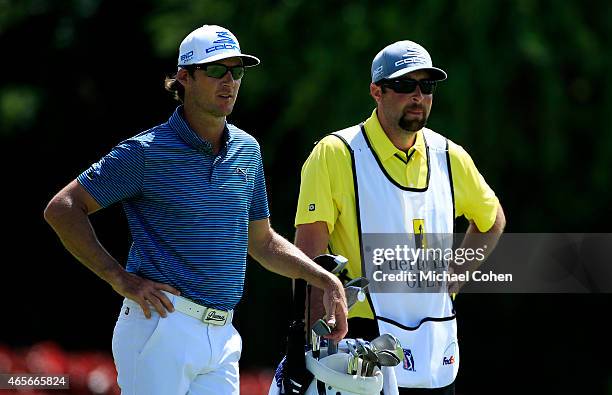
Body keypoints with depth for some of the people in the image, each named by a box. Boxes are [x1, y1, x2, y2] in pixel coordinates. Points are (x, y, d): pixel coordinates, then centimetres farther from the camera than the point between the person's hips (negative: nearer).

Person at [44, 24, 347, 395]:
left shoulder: (246, 149, 14)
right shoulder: (148, 151, -5)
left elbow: (262, 243, 25)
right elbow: (62, 209, -4)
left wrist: (326, 280, 13)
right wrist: (122, 279, -9)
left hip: (222, 335, 6)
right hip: (162, 325, -6)